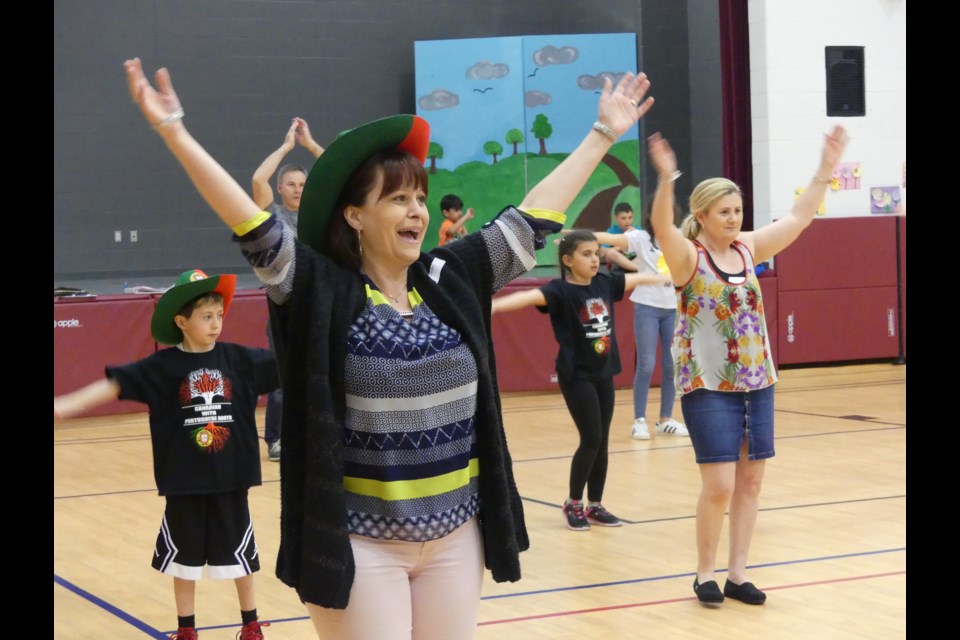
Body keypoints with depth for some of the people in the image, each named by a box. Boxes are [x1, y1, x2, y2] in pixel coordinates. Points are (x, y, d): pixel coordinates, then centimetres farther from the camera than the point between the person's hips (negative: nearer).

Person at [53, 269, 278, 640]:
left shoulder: (239, 359, -3)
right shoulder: (164, 366, -7)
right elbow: (116, 383, -15)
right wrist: (64, 406, -25)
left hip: (230, 478, 1)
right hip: (184, 480, -1)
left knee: (239, 552, 12)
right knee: (185, 555, 11)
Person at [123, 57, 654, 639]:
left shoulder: (452, 280, 4)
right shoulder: (322, 290, -9)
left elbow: (534, 216, 10)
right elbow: (255, 226, -19)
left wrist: (603, 134, 14)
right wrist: (174, 131, -29)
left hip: (455, 536, 5)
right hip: (359, 542, -5)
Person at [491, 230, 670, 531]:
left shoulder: (605, 283, 3)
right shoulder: (560, 290, -16)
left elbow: (641, 278, 20)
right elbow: (529, 296, -34)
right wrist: (493, 305, -51)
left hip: (604, 374, 6)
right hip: (576, 376, -6)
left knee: (602, 442, 9)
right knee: (591, 441, -6)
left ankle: (595, 505, 21)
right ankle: (573, 503, 12)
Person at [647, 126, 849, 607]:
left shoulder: (748, 249, 6)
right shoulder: (688, 257, -11)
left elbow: (798, 218, 8)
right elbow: (662, 228, -31)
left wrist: (825, 170, 1)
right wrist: (667, 180, -47)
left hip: (757, 383, 6)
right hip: (708, 387, -6)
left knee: (750, 481, 7)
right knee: (719, 485, -9)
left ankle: (737, 575, 17)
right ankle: (705, 574, 9)